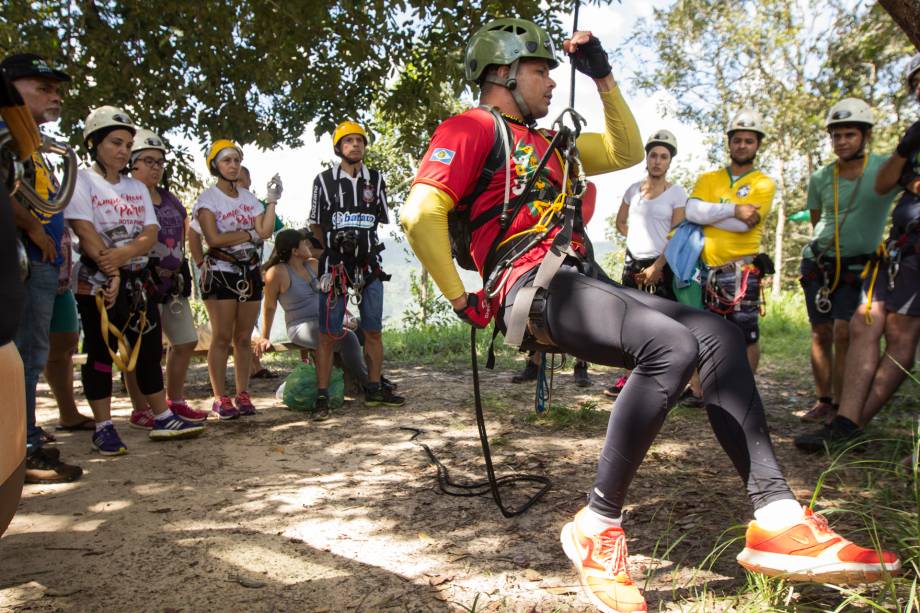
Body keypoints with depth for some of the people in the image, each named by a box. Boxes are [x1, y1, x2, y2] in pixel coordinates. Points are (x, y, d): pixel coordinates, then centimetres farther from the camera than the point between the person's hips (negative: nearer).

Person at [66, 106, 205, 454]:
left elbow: (151, 234, 2)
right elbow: (85, 231, -14)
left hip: (137, 279, 6)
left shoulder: (137, 188, 14)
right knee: (101, 353, 0)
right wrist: (111, 272, -20)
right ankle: (104, 428, 8)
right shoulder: (82, 180, -2)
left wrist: (123, 254, -17)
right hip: (97, 281, -5)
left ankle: (163, 419, 15)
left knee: (150, 350, 7)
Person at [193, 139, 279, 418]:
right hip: (220, 271, -5)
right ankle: (220, 399, 1)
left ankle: (243, 395, 12)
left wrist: (272, 200, -3)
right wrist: (249, 234, -6)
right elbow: (214, 238, -14)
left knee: (244, 338, 5)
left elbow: (265, 232, 0)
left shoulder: (248, 197, 14)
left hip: (249, 271, 5)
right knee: (222, 337, -5)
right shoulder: (208, 198, -2)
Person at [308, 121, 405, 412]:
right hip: (335, 264, -2)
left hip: (368, 263, 3)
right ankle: (322, 395, 4)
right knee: (329, 334, -3)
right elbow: (315, 226, 7)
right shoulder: (324, 180, 2)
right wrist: (333, 247, -3)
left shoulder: (376, 179, 8)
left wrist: (361, 240, 4)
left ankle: (374, 389, 19)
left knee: (373, 331, 7)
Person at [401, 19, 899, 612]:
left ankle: (777, 521, -12)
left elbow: (627, 153, 34)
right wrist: (464, 301, -11)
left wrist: (604, 79, 26)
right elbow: (420, 213, -10)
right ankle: (597, 528, -18)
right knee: (672, 347, -30)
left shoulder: (546, 142, 30)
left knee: (719, 336, -8)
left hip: (584, 281, 9)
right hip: (532, 288, -9)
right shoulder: (472, 128, 3)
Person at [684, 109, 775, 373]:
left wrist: (707, 214, -5)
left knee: (746, 336, -2)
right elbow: (691, 212, -7)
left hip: (741, 271, -3)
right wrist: (733, 209, -15)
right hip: (707, 268, 4)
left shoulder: (763, 183, 2)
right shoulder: (708, 179, 12)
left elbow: (743, 223, -13)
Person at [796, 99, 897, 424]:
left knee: (843, 334, -13)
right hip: (819, 263, 3)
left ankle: (841, 407, -3)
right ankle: (823, 401, 14)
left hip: (858, 267, -3)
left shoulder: (886, 168, -8)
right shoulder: (820, 178, 2)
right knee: (821, 334, 4)